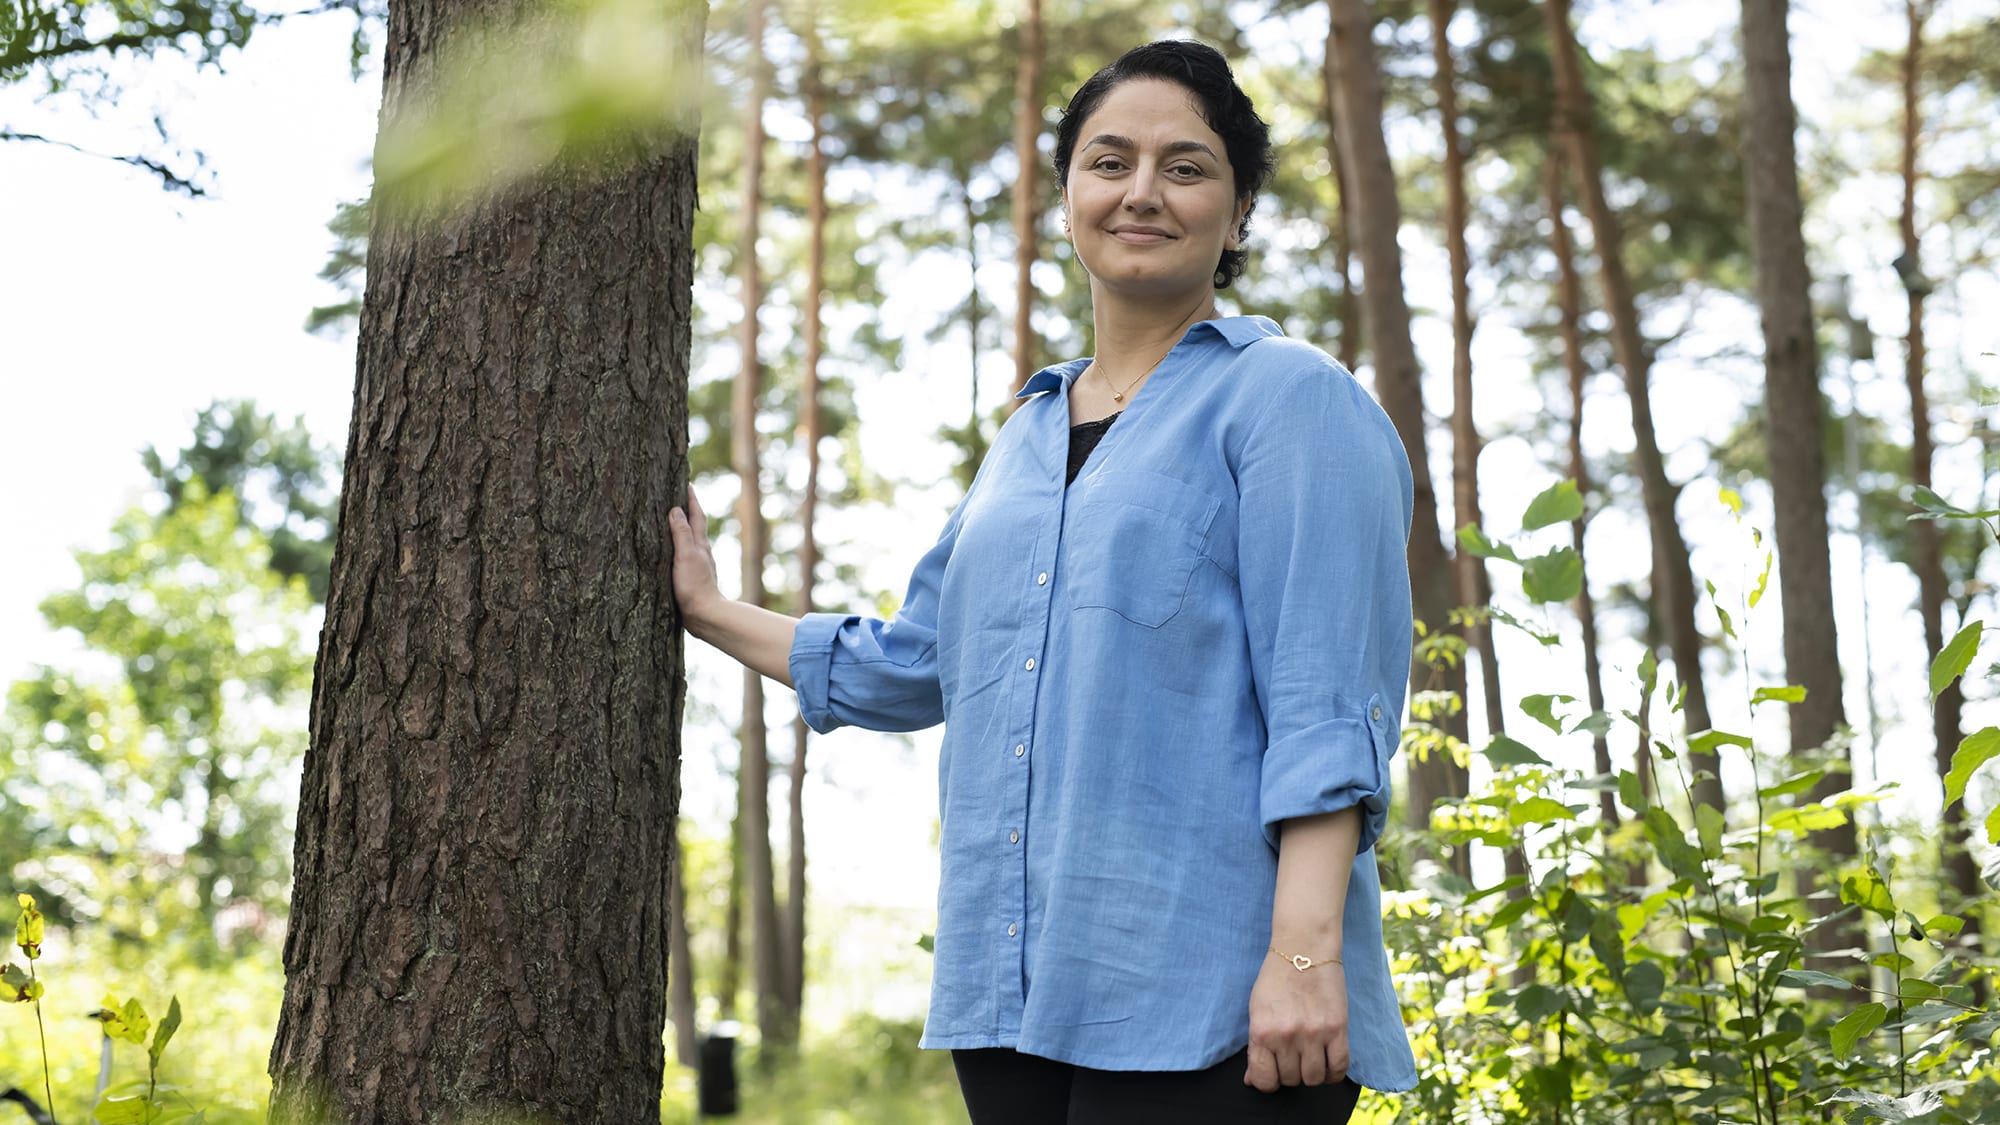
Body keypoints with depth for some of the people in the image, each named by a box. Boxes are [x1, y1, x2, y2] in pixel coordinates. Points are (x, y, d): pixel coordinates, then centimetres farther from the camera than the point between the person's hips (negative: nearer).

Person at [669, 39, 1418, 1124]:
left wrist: (1307, 951, -20)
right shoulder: (1028, 439, 20)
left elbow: (1327, 703, -11)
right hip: (1019, 991, 7)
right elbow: (907, 665, 30)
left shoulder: (1287, 399, -1)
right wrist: (711, 613, 34)